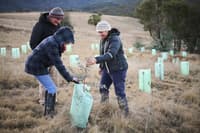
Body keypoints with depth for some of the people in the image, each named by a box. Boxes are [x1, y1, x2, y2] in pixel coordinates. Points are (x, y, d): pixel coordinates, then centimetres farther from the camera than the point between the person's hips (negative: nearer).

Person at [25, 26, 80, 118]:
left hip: (34, 64, 10)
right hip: (36, 66, -10)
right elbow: (58, 64, -28)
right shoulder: (52, 45, -26)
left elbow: (57, 59, 10)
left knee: (49, 88, 17)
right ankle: (50, 114, -1)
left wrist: (61, 49, -5)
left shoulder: (53, 41, 4)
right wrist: (70, 78, -26)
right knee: (52, 89, -7)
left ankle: (47, 112, 26)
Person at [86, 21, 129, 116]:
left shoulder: (115, 39, -23)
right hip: (107, 69, 8)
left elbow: (111, 54, -38)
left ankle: (125, 113, 12)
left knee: (119, 92, -4)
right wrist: (101, 67, 19)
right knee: (103, 88, 14)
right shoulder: (103, 40, 4)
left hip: (118, 69, -8)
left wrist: (96, 60, -50)